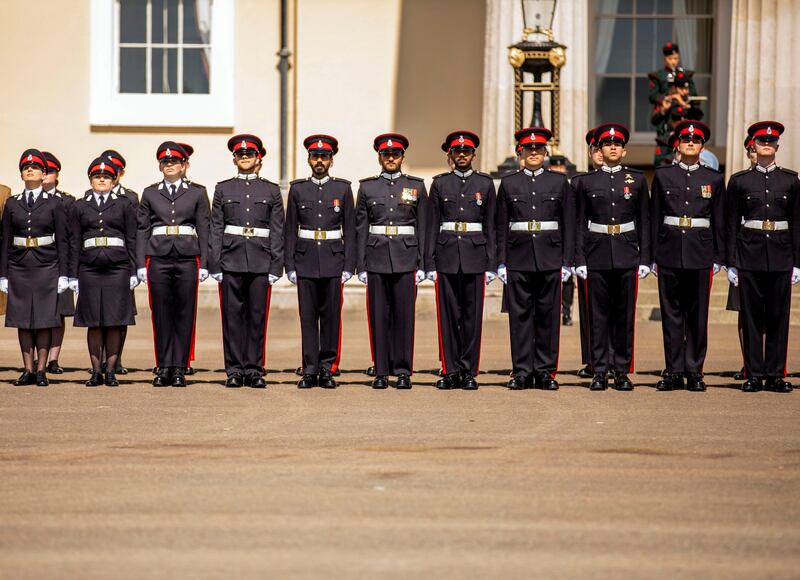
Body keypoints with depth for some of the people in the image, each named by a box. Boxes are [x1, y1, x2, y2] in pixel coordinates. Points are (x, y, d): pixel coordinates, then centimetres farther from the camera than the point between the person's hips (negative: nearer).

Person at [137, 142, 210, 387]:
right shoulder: (150, 193, 11)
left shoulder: (197, 193, 9)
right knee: (161, 314, 1)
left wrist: (204, 264, 0)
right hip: (158, 258, 1)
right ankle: (164, 368, 7)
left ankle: (179, 368, 4)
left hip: (187, 258, -1)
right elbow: (142, 229, 9)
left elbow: (204, 229, 7)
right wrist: (141, 264, 2)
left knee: (184, 314, -1)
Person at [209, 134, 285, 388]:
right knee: (232, 316, 0)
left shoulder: (271, 190, 9)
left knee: (257, 316, 1)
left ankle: (255, 369, 7)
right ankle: (235, 370, 5)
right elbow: (215, 229, 6)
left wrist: (276, 266, -1)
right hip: (231, 260, 0)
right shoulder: (223, 189, 9)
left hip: (260, 262, 0)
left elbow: (278, 231, 6)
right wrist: (215, 265, -1)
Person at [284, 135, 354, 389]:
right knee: (308, 317, 1)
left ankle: (328, 368, 7)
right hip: (306, 260, 0)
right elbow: (290, 230, 7)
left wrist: (348, 266, -2)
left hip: (333, 260, 0)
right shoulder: (298, 189, 7)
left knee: (331, 316, 1)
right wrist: (290, 266, 0)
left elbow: (350, 230, 4)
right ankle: (310, 370, 4)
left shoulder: (343, 188, 5)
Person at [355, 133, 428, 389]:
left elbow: (422, 227, 6)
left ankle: (403, 371, 5)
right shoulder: (367, 187, 7)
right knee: (378, 316, 1)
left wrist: (421, 264, 0)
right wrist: (361, 265, 0)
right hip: (377, 258, 1)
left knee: (404, 315, -1)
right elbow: (360, 228, 6)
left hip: (405, 259, 0)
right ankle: (381, 372, 7)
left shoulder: (416, 186, 7)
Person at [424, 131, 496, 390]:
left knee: (472, 315, 1)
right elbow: (432, 225, 5)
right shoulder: (440, 184, 7)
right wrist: (430, 263, -1)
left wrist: (491, 264, 1)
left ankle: (469, 371, 7)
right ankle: (450, 371, 6)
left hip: (475, 254, 0)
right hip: (447, 255, 0)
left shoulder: (485, 184, 7)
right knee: (448, 315, 0)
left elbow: (491, 226, 7)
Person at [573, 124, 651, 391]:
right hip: (597, 255, 0)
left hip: (627, 255, 0)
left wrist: (645, 258, 2)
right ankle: (600, 372, 5)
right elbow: (581, 224, 6)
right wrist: (579, 260, 0)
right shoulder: (586, 182, 6)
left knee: (625, 315, 2)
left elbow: (644, 221, 7)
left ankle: (622, 371, 8)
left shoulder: (637, 180, 7)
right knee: (599, 315, 1)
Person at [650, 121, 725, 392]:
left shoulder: (714, 178, 7)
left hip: (700, 253, 0)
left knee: (697, 314, 2)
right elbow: (655, 217, 7)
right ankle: (674, 372, 7)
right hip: (670, 252, 0)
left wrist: (718, 258, 4)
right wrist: (653, 255, 3)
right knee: (671, 313, 2)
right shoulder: (663, 175, 7)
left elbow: (719, 221, 8)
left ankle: (694, 371, 8)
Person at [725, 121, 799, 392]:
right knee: (752, 316, 1)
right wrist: (731, 263, -1)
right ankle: (754, 375, 7)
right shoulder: (739, 181, 4)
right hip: (749, 255, -1)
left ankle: (776, 375, 8)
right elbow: (731, 225, 5)